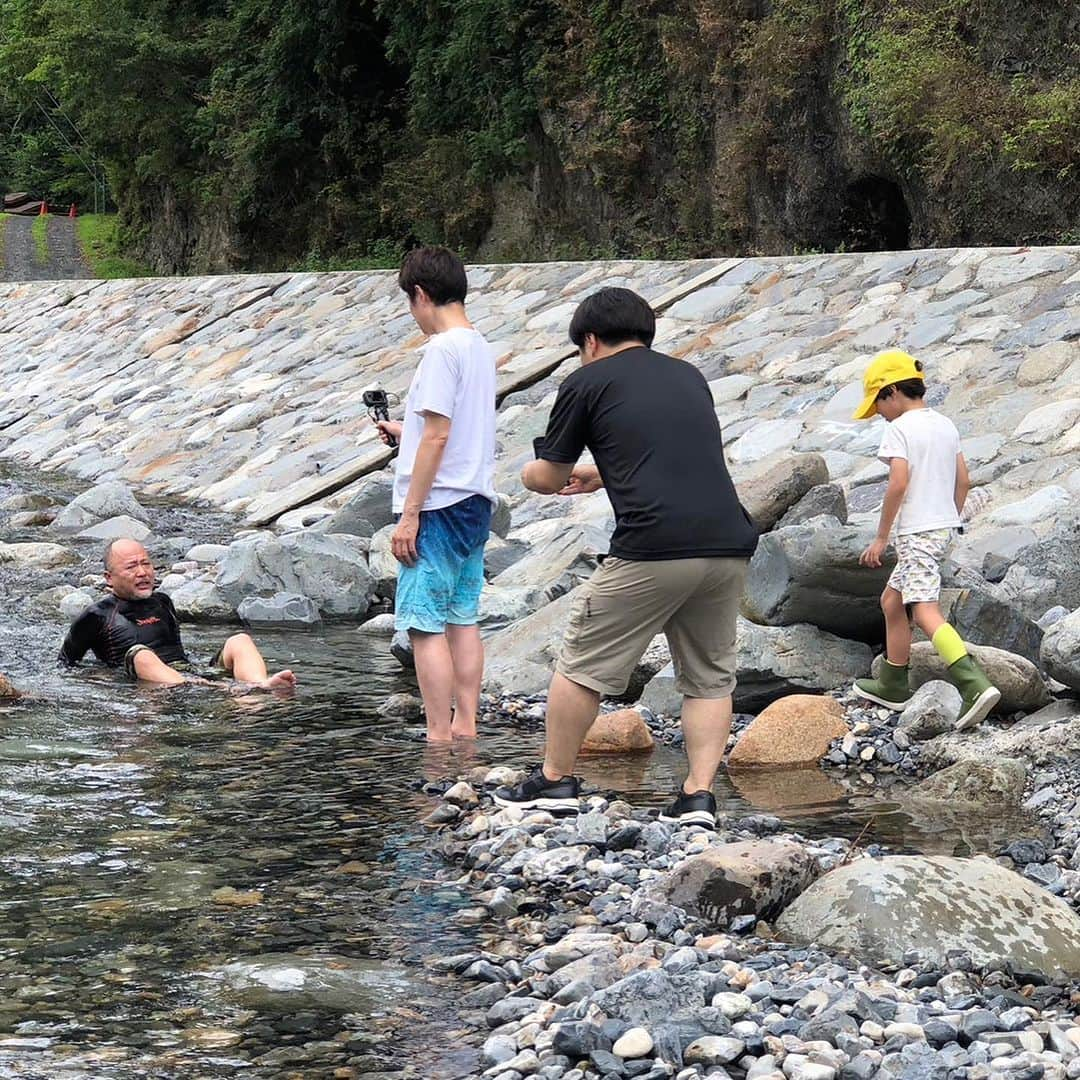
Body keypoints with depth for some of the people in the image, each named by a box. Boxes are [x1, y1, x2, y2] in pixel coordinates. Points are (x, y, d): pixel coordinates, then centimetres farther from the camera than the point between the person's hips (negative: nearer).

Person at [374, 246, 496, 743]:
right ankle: (465, 725, 15)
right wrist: (404, 431, 35)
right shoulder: (480, 347, 13)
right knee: (462, 618, 13)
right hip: (475, 502, 9)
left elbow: (438, 435, -19)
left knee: (424, 623, -6)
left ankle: (439, 737, -7)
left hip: (440, 504, -9)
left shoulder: (443, 349, -15)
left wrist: (410, 513, -17)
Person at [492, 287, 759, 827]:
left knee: (582, 666, 10)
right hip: (729, 544, 5)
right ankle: (698, 795, 9)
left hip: (652, 549, -5)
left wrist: (530, 474, 38)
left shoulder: (588, 382, 8)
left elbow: (548, 477, 14)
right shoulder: (689, 376, 23)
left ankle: (555, 780, 19)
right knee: (709, 677, 17)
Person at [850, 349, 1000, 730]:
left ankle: (975, 685, -33)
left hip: (916, 531, -9)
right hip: (944, 527, 9)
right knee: (892, 601, 22)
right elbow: (962, 481, 14)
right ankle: (893, 685, 30)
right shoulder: (946, 426, 13)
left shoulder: (898, 429, -11)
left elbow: (899, 483, -19)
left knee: (926, 612, -17)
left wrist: (881, 538, -14)